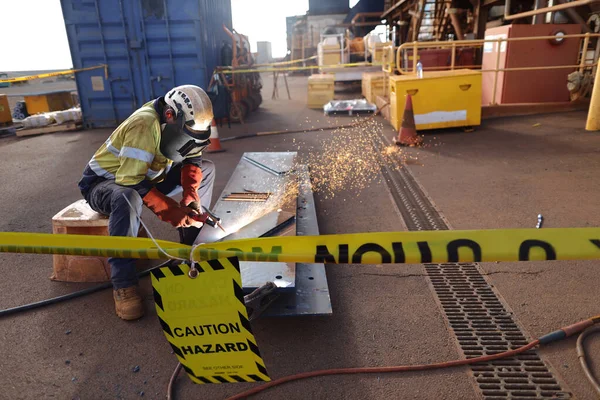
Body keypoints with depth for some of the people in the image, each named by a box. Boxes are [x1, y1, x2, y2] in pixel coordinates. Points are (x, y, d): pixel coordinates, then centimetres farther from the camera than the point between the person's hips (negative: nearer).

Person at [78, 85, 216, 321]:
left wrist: (191, 193, -21)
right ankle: (123, 284, -31)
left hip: (147, 176, 8)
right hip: (104, 182, -7)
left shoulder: (176, 122, -9)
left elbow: (192, 158, -4)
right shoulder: (145, 125, -33)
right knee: (128, 198, -44)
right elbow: (132, 183, -36)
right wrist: (174, 213, -36)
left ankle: (193, 245, -1)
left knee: (206, 169, -3)